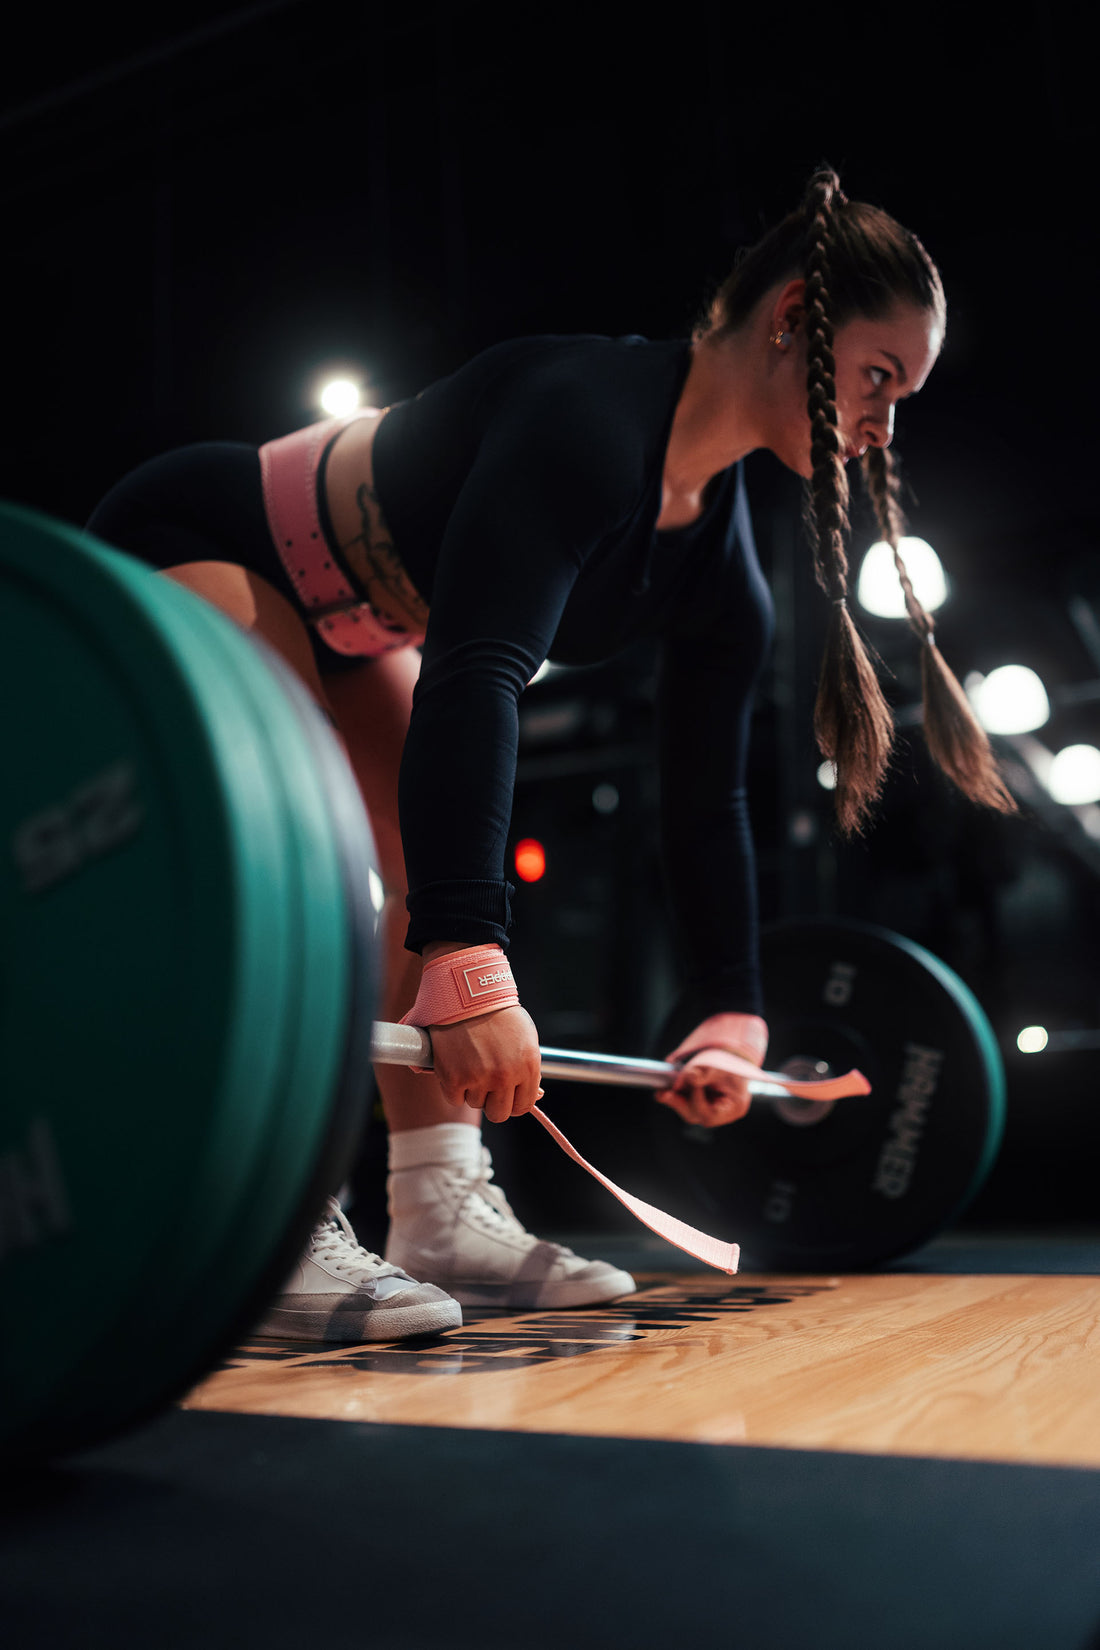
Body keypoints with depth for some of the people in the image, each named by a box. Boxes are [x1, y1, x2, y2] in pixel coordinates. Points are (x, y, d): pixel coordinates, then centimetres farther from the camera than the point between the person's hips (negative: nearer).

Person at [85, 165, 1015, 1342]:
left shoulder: (718, 567, -6)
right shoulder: (590, 414, -32)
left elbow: (704, 802, 1)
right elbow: (476, 674, -45)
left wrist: (729, 1015, 3)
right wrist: (470, 971, -52)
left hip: (343, 622, 9)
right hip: (187, 542, -9)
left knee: (443, 854, 0)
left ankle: (444, 1218, 0)